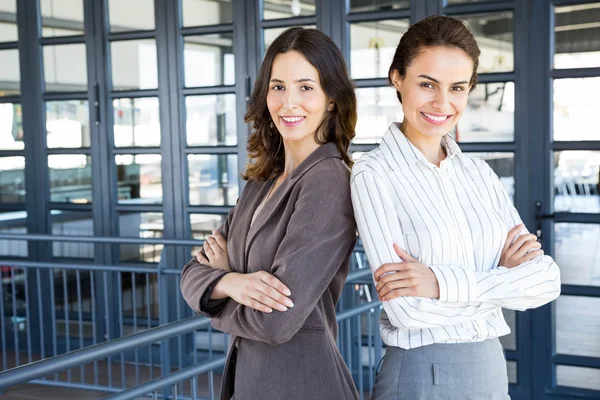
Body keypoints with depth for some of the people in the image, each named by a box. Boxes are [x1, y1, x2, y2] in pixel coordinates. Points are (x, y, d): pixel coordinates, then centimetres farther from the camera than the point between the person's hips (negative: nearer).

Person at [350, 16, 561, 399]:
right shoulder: (374, 174, -12)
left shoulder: (480, 173, 3)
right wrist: (504, 278, -10)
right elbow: (408, 308, -20)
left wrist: (444, 282, -19)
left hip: (493, 368, 5)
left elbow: (547, 278, -6)